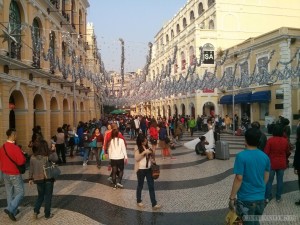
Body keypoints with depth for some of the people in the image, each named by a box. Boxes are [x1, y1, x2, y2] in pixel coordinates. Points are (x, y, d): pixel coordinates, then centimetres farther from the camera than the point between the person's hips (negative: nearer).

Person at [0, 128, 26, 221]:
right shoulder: (15, 148, -23)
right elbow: (21, 161, -24)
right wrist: (23, 157, -6)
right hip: (15, 174, -8)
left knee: (9, 193, 16)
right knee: (20, 193, 2)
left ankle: (13, 211, 26)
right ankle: (10, 209, -9)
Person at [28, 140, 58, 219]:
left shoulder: (33, 157, -4)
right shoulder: (48, 156, -16)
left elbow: (31, 169, 3)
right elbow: (56, 159, -2)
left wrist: (30, 178, 12)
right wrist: (53, 151, 2)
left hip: (38, 179, 3)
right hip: (48, 179, -3)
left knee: (40, 195, 22)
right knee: (48, 196, 10)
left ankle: (36, 211, 9)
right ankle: (47, 214, 17)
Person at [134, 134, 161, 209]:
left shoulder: (147, 147, 7)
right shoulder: (137, 148, -11)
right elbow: (136, 158, -22)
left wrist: (153, 160, 1)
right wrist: (144, 152, -29)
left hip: (148, 169, 5)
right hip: (141, 169, -5)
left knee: (151, 186, 3)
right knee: (140, 186, 11)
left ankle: (154, 204, 7)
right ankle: (139, 201, 31)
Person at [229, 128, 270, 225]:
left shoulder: (241, 156, -18)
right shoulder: (265, 156, -1)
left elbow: (239, 179, -19)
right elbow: (266, 177, 9)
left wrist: (232, 197, -11)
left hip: (246, 198, -5)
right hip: (260, 198, 5)